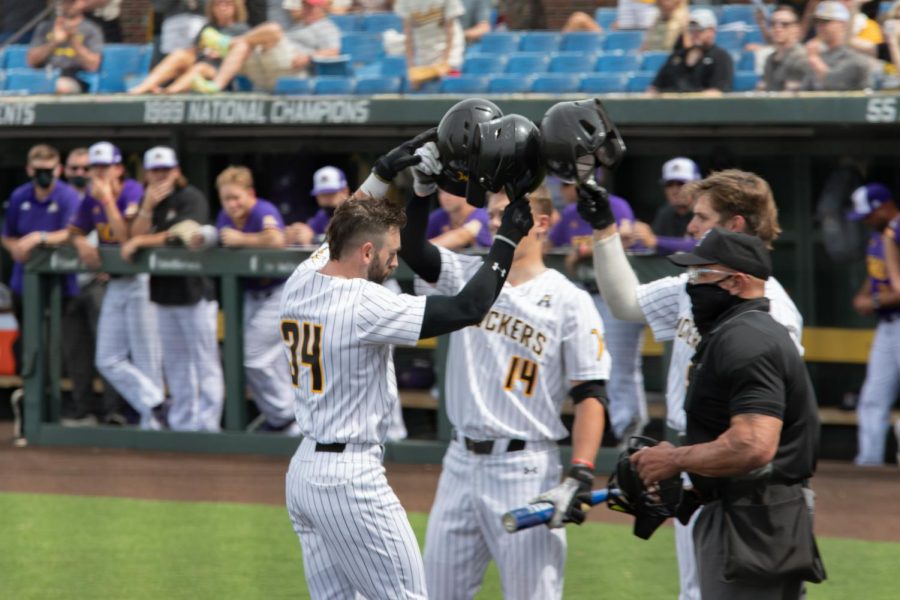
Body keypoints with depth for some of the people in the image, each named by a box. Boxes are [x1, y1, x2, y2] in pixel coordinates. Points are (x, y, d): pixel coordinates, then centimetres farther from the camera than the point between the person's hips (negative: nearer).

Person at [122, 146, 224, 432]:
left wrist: (141, 242, -13)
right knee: (174, 363, 12)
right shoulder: (149, 200, 14)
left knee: (204, 362, -6)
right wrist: (147, 208, -12)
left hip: (193, 291, -8)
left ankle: (207, 423, -8)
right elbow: (136, 235, 3)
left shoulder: (192, 198, -7)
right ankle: (181, 422, 19)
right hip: (163, 292, 8)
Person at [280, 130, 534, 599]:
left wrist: (386, 170, 22)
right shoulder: (365, 306, -20)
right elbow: (467, 309, -19)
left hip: (304, 470, 9)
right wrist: (507, 240, -10)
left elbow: (351, 224, 25)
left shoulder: (300, 283, 4)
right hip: (352, 478, -9)